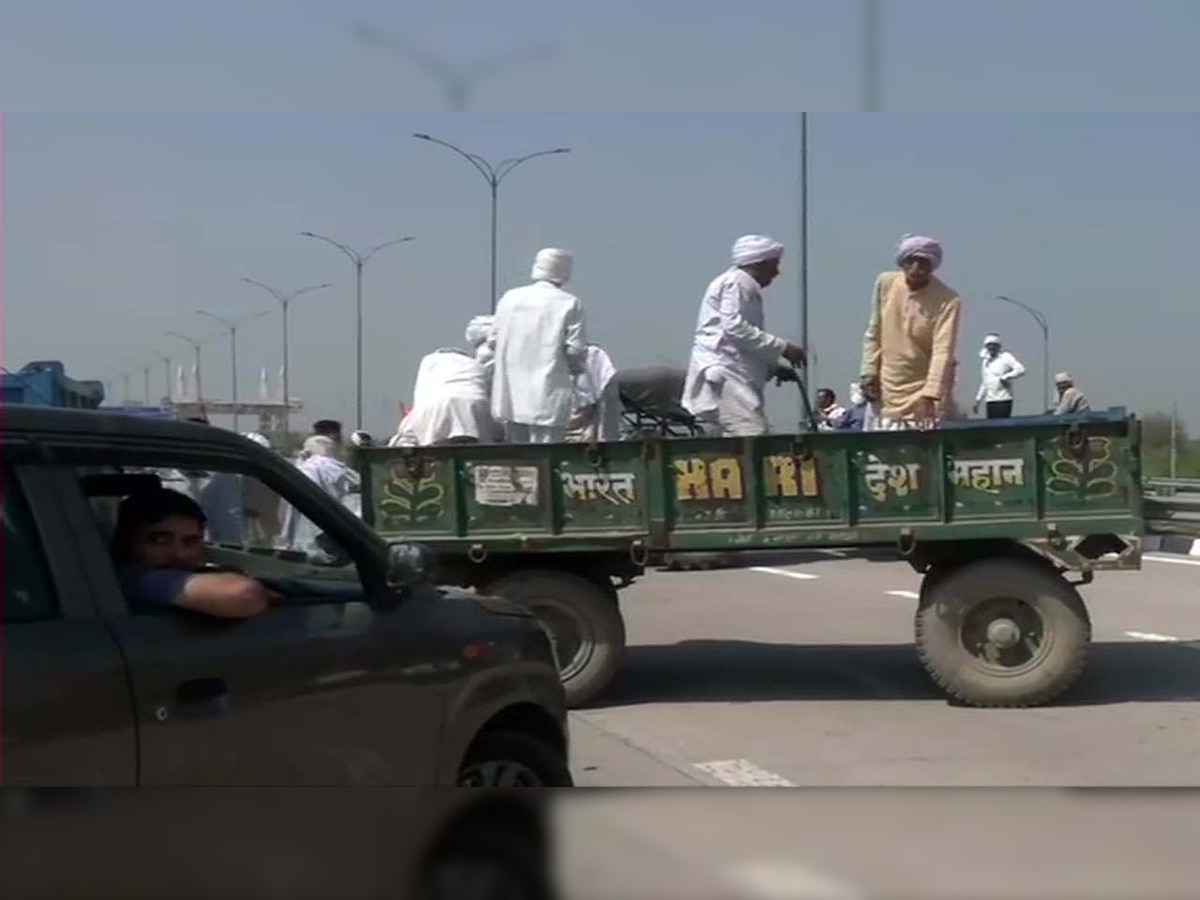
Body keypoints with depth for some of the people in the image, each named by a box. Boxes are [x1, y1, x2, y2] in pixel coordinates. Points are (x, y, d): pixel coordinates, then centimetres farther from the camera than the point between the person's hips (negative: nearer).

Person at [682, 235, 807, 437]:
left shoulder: (746, 286, 28)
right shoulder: (737, 283, -3)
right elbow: (734, 328, -16)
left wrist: (773, 368, 20)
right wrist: (782, 347, -13)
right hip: (723, 376, -10)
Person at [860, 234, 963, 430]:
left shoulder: (947, 300, -15)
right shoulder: (885, 283, -2)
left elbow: (943, 351, -23)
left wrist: (929, 396, -33)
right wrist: (869, 372, 1)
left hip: (922, 393, -4)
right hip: (885, 391, 4)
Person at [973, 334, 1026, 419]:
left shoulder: (1005, 357, -1)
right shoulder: (985, 361, 19)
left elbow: (1020, 370, -14)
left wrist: (1005, 377, -18)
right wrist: (977, 401, 21)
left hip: (1003, 399, -6)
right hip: (990, 401, 6)